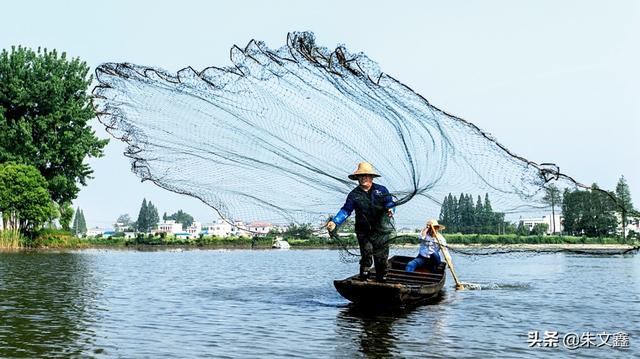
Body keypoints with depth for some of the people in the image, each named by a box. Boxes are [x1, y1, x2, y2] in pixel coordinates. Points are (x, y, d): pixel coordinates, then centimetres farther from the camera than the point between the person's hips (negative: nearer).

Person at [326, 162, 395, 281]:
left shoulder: (381, 190, 5)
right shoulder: (354, 194, 6)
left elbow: (390, 203, 3)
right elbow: (346, 210, 1)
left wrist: (390, 210, -21)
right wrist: (335, 222, -12)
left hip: (381, 231, 0)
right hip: (363, 232, 0)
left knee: (381, 256, 3)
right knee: (366, 255, -7)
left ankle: (381, 278, 15)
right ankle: (363, 278, 3)